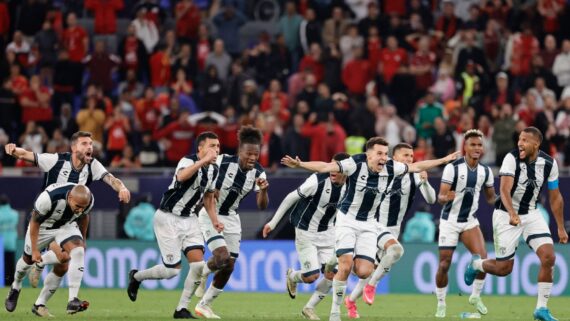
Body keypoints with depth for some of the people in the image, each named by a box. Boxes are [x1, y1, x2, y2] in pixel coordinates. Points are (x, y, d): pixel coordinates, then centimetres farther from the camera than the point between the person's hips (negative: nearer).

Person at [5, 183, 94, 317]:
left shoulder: (88, 200, -25)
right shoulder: (49, 198, -40)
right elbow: (34, 222, -22)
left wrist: (83, 240, 14)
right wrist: (34, 250, -17)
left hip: (66, 226, 2)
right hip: (43, 225, -2)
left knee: (78, 252, -23)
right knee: (29, 259, 14)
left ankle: (73, 301, -25)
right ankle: (16, 287, 48)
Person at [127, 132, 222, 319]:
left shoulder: (213, 170, 5)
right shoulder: (188, 161, -20)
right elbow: (181, 176, -45)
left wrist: (214, 219, 8)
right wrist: (203, 161, -49)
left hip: (189, 219, 7)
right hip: (168, 218, -7)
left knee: (198, 264, -10)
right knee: (173, 270, -6)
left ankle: (181, 309, 2)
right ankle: (136, 277, 23)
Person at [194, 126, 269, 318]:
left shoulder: (258, 173, -10)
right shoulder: (223, 162, -20)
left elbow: (262, 206, -17)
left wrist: (264, 190, -36)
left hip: (231, 219, 5)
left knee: (229, 266, 3)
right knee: (223, 257, -23)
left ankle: (204, 305, 20)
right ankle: (202, 275, 11)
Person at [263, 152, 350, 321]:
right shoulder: (317, 181, -24)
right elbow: (291, 198, -14)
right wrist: (273, 222, -11)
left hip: (327, 232, 5)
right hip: (306, 232, -5)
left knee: (332, 274, -5)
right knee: (312, 276, -10)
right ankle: (292, 277, 27)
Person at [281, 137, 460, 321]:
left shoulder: (390, 168, -7)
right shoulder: (356, 164, -20)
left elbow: (416, 166, 9)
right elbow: (325, 167, -29)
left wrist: (444, 160, 15)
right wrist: (300, 165, -43)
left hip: (368, 224, 4)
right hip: (347, 221, -4)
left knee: (364, 272, -10)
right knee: (345, 267, -18)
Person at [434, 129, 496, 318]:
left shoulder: (485, 171, 0)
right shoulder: (453, 168, -14)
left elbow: (491, 198, 13)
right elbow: (440, 197, -16)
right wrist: (446, 197, -40)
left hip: (470, 221, 3)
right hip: (450, 221, -3)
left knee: (482, 258, -16)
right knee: (444, 264, -2)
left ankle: (476, 297, 4)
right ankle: (441, 304, 16)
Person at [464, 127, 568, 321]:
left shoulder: (549, 164, -8)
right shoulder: (512, 159, -22)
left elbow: (555, 198, 4)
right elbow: (505, 190, -32)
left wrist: (561, 228, 7)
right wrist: (512, 214, -49)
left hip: (531, 214, 4)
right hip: (506, 215, -4)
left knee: (548, 257, -13)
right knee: (504, 268, -1)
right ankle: (476, 264, 33)